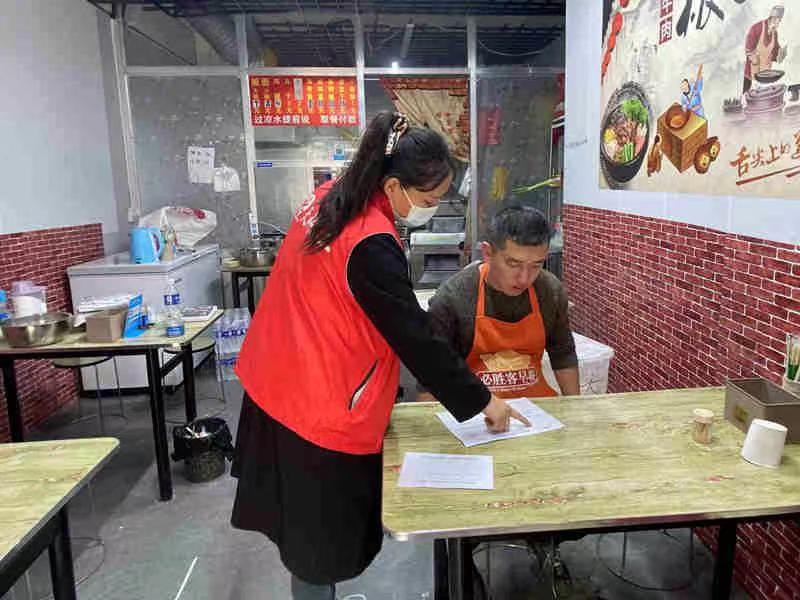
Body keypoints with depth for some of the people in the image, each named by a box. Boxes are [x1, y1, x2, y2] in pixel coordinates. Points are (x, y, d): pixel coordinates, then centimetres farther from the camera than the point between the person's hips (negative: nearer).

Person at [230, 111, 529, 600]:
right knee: (324, 544, 12)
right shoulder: (372, 246, -26)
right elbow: (417, 339, -21)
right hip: (324, 409, -9)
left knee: (308, 530, 25)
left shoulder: (328, 199, 2)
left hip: (279, 385, 9)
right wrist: (481, 400, -10)